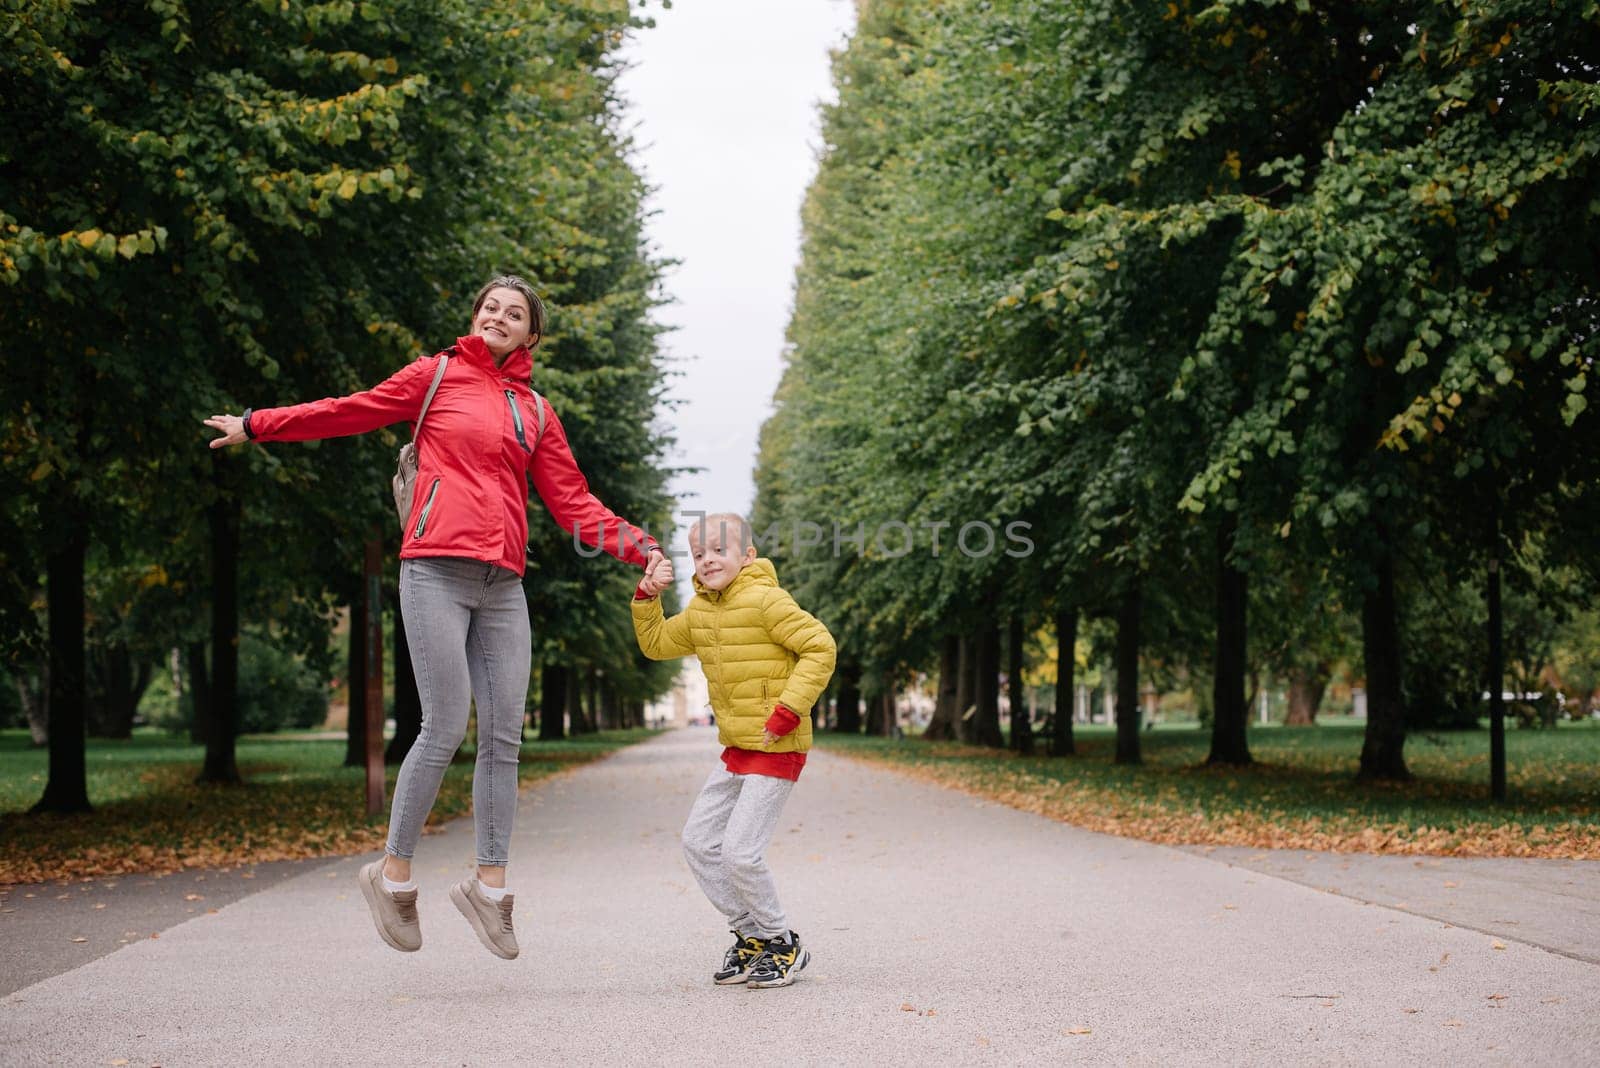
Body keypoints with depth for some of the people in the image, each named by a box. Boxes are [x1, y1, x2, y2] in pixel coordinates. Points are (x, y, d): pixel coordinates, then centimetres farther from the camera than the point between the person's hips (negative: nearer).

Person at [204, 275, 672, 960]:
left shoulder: (536, 412, 17)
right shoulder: (437, 376, 8)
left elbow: (573, 502, 15)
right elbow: (353, 412, 12)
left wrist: (639, 548, 4)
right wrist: (256, 425, 14)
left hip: (502, 584, 5)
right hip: (436, 570, -4)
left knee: (503, 736, 3)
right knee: (446, 728, -9)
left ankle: (489, 885, 13)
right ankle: (394, 874, 7)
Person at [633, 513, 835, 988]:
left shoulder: (766, 600, -16)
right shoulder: (699, 613, 9)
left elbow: (820, 647, -20)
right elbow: (656, 644, 24)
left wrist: (788, 709, -24)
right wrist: (647, 599, 7)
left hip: (776, 750, -9)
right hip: (736, 749, 9)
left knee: (741, 851, -12)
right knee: (698, 841, 10)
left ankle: (782, 944, 8)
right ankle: (751, 935, 22)